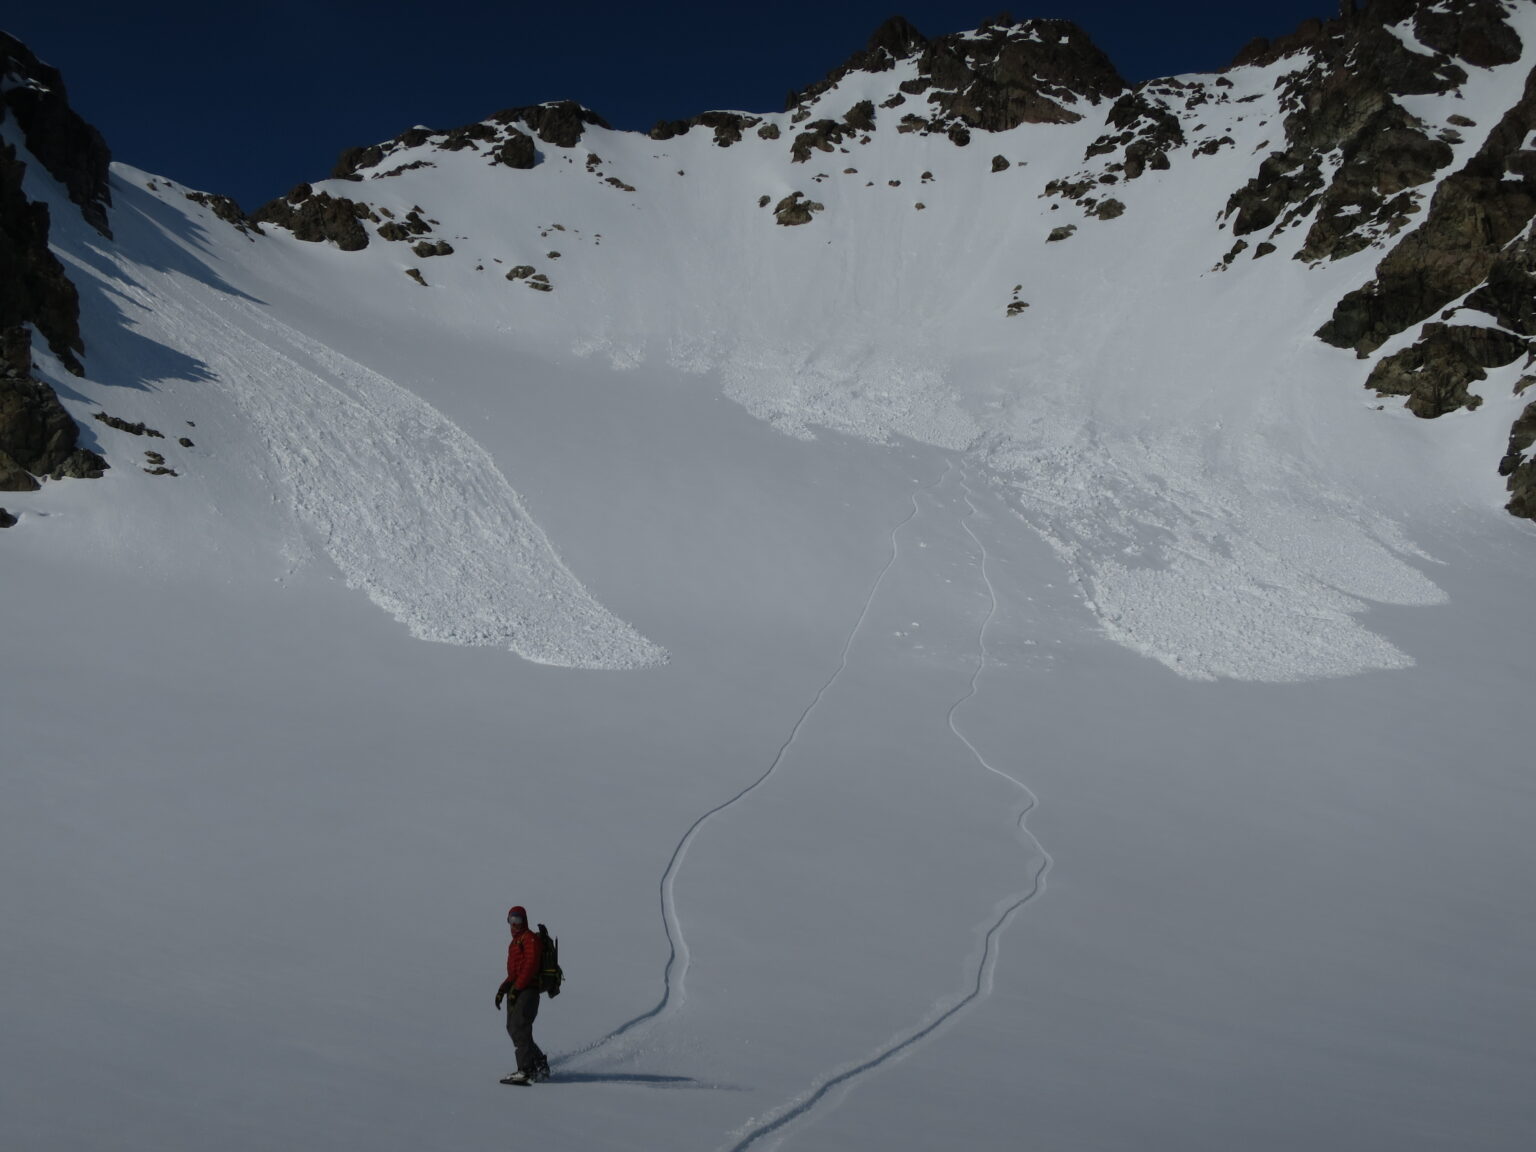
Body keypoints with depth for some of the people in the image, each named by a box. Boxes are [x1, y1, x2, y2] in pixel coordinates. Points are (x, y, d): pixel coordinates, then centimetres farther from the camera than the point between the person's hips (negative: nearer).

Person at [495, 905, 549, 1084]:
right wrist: (503, 989, 17)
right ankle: (540, 1064, 15)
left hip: (528, 990, -10)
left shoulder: (530, 939, -6)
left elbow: (531, 966, -16)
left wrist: (516, 988, -20)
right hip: (516, 991, 10)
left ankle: (525, 1070, -17)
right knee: (512, 1028, 9)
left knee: (519, 1027, -15)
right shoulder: (515, 942, 24)